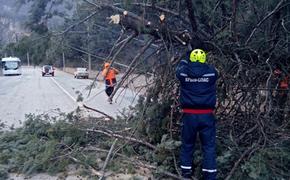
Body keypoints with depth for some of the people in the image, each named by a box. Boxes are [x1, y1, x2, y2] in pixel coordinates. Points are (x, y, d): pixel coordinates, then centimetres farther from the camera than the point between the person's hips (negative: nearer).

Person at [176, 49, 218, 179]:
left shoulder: (183, 72, -2)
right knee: (209, 146, 6)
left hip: (189, 115, 1)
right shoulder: (211, 72, -2)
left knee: (187, 144, 15)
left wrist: (185, 61, 41)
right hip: (206, 115, -1)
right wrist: (204, 64, 37)